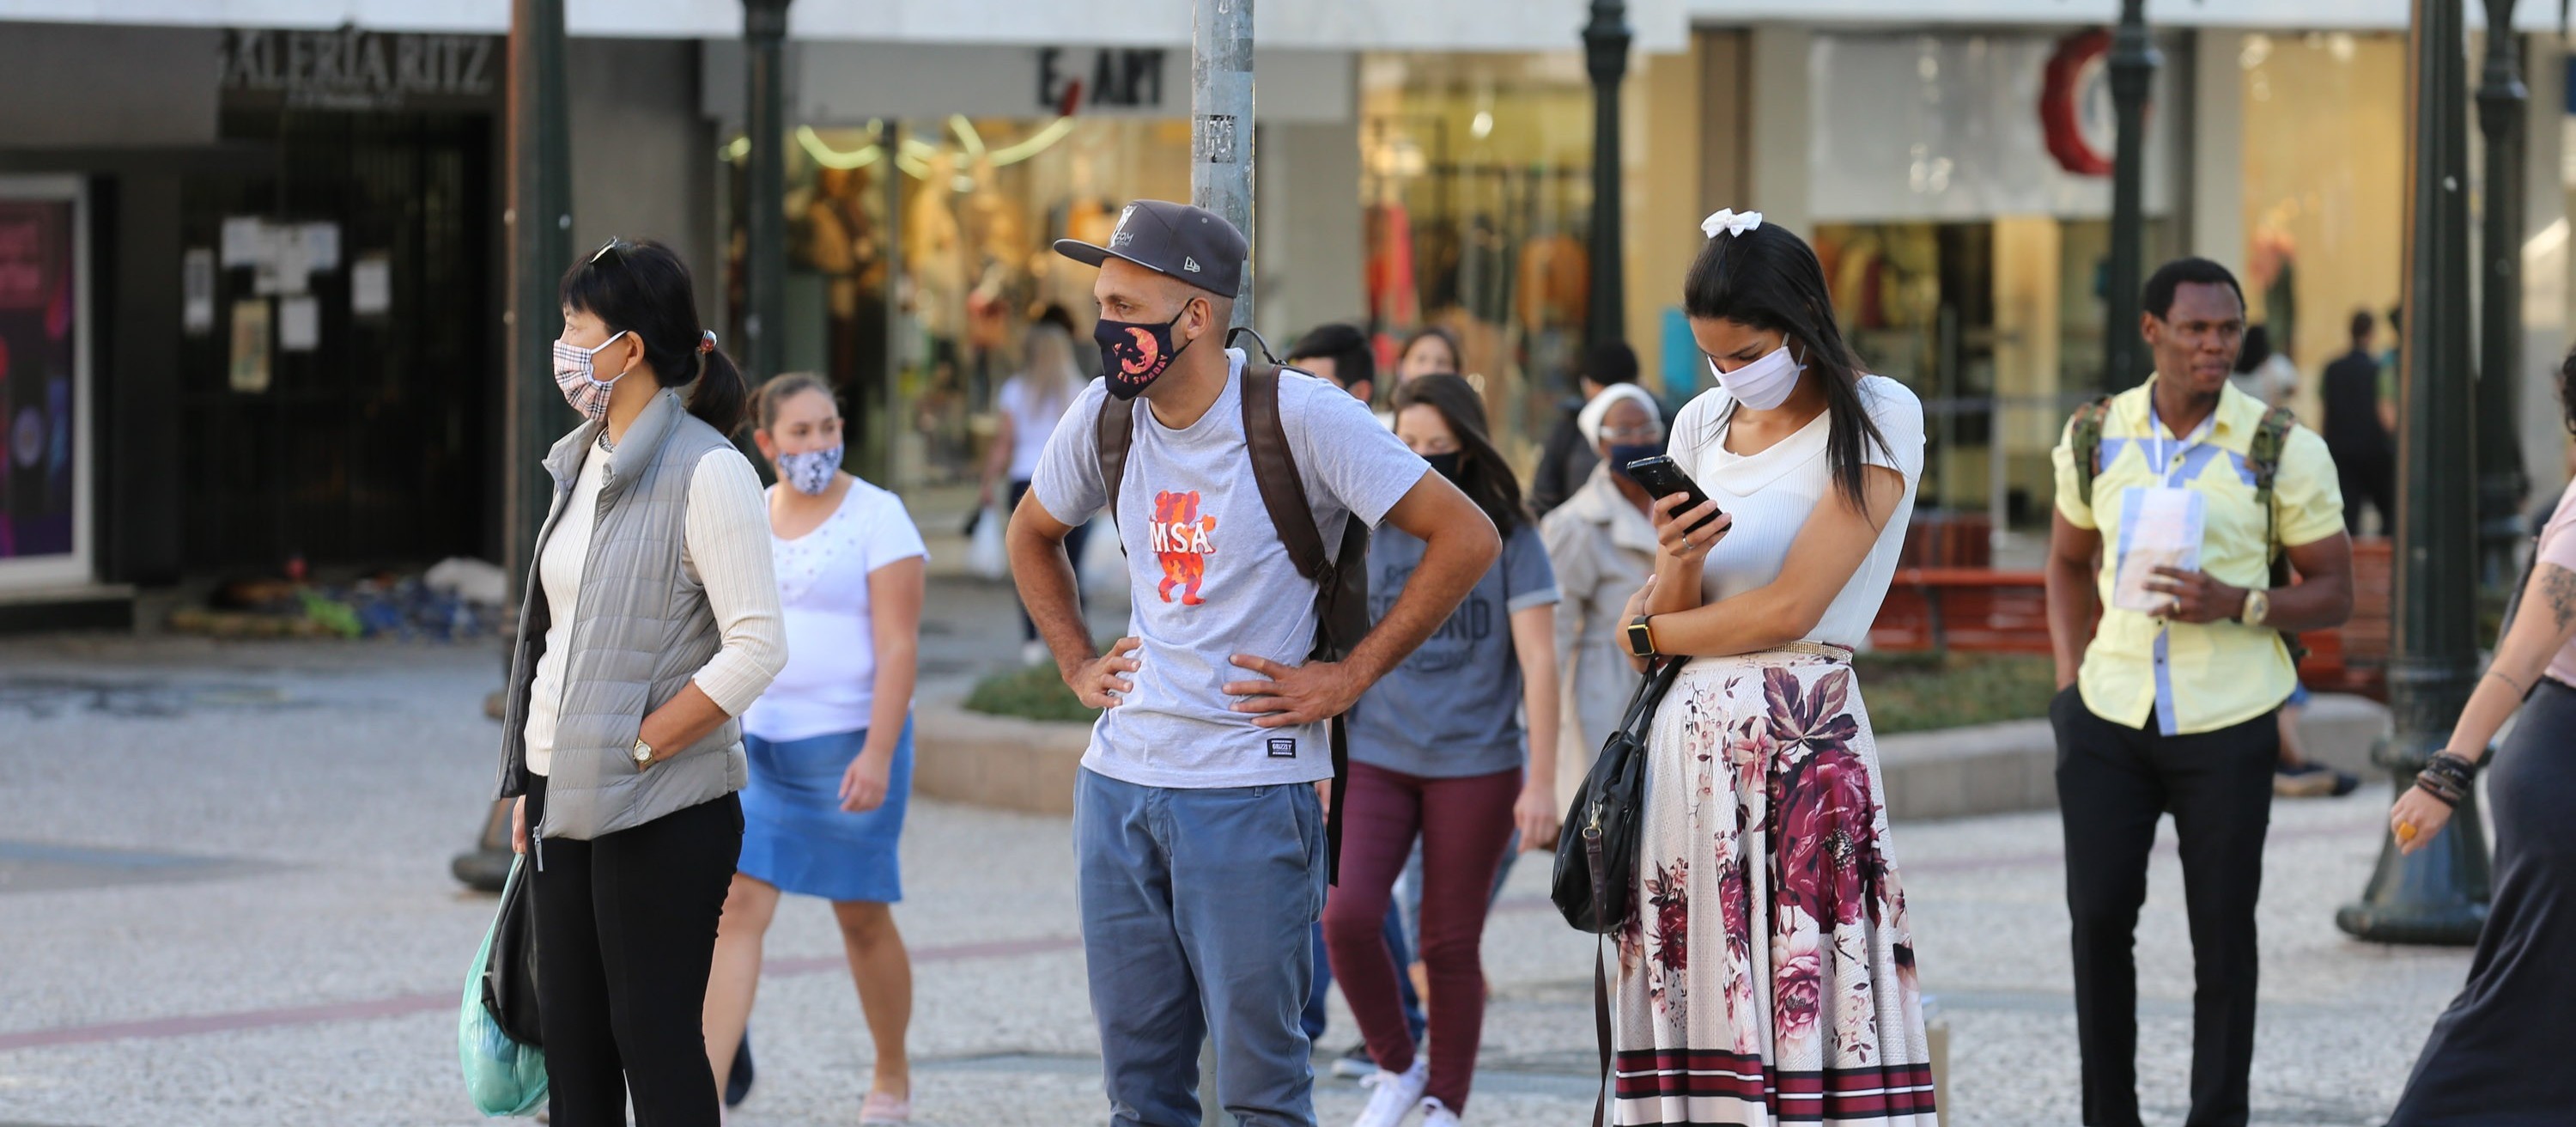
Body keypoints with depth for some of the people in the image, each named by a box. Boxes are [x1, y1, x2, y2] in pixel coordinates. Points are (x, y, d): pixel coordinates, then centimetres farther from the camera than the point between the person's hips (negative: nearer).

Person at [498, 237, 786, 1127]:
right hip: (570, 802, 8)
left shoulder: (706, 471, -13)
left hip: (664, 808, -8)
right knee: (570, 1038, 10)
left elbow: (757, 648, -19)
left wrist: (636, 747, -17)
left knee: (654, 1040, -3)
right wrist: (529, 782, 13)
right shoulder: (581, 463, 13)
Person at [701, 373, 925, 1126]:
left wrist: (878, 754, -21)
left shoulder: (876, 517, -8)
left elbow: (899, 648, -13)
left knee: (862, 917, 7)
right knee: (737, 906, -7)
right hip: (758, 744, 4)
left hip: (849, 744, -4)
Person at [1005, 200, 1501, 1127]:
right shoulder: (1107, 416, 6)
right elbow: (1032, 534, 28)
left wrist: (1348, 677, -10)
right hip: (1119, 780, 6)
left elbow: (1466, 537, -11)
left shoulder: (1299, 415, -12)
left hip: (1250, 792, -6)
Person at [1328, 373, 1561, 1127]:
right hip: (1374, 759, 2)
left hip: (1476, 766, -2)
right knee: (1348, 919, -15)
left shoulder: (1508, 539, -2)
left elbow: (1538, 663, -5)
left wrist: (1541, 783, -11)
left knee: (1451, 944, 3)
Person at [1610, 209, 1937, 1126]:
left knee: (1802, 1003, -10)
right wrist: (1674, 565, -11)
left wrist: (1648, 631, 5)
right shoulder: (1702, 425, 15)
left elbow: (1789, 607, -9)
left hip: (1802, 740, -5)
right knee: (1693, 1005, -1)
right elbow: (1668, 618, 12)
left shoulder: (1874, 418, -3)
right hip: (1690, 734, 5)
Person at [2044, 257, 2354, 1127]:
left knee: (2222, 931, 3)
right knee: (2099, 917, 1)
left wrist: (2235, 604, -19)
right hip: (2108, 717, 2)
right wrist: (2068, 679, 7)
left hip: (2227, 724, -2)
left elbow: (2333, 594, -1)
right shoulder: (2095, 436, 4)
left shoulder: (2283, 450, -5)